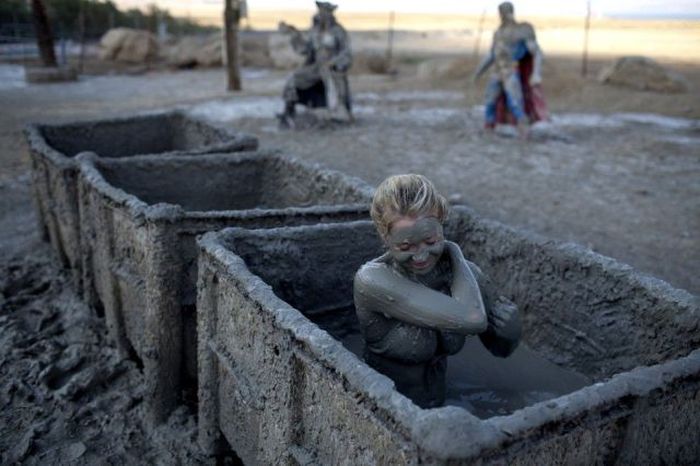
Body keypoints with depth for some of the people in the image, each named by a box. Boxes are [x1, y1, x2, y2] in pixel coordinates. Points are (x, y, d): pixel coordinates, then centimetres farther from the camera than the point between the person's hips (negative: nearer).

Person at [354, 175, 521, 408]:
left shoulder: (461, 271, -9)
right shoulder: (371, 281, -25)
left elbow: (501, 349, 6)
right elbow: (472, 319, -30)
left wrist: (510, 331, -17)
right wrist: (455, 251, -15)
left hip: (437, 407, 5)